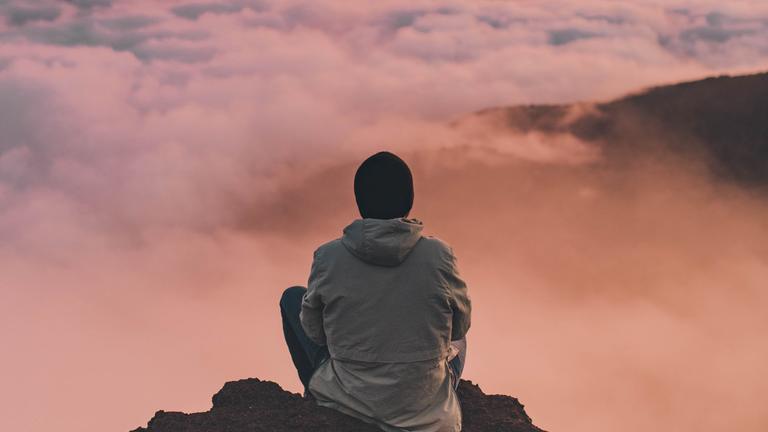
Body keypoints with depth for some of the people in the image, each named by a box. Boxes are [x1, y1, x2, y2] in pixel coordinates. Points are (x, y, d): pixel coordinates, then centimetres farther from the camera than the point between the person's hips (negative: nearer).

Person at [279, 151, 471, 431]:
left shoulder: (327, 257, -14)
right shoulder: (439, 255, -15)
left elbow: (313, 331, 1)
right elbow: (461, 324, 1)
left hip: (346, 402, -1)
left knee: (292, 297, 22)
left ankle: (318, 398, 33)